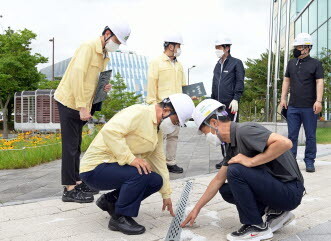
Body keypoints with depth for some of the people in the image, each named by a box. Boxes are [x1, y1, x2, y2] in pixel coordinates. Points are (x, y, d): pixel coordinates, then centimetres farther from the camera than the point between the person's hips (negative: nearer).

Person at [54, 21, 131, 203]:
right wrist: (82, 107, -24)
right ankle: (69, 189, 3)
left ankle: (77, 182, 24)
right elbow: (76, 76, -22)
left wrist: (104, 87, 1)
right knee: (70, 146, -5)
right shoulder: (88, 47, -13)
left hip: (81, 105, 9)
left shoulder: (104, 55, 16)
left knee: (76, 146, 14)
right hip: (69, 101, -9)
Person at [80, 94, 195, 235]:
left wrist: (166, 194, 18)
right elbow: (109, 131, -33)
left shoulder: (158, 129, 11)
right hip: (95, 168, -9)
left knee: (157, 181, -3)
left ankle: (110, 200, 10)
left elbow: (159, 160, 15)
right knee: (140, 173, -30)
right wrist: (130, 159, -34)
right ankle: (120, 218, -9)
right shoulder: (139, 112, -19)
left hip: (116, 166, 9)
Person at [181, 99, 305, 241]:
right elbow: (218, 180, 17)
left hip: (290, 191, -9)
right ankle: (276, 212, 11)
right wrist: (197, 208, 20)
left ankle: (257, 228, -7)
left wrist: (251, 161, -23)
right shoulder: (233, 146, 10)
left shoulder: (244, 131, -19)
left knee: (235, 170, -24)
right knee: (225, 190, 12)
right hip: (275, 188, 9)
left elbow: (285, 143, -32)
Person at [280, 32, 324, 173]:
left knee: (310, 136, 4)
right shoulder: (291, 63, 13)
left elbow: (319, 82, -5)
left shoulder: (315, 64, 2)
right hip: (293, 107, 3)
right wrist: (283, 98, 8)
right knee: (292, 135, 5)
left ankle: (309, 162, 13)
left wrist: (318, 101, -16)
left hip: (309, 108, -3)